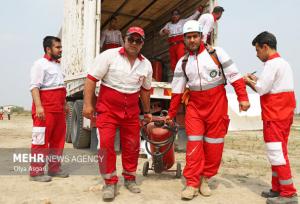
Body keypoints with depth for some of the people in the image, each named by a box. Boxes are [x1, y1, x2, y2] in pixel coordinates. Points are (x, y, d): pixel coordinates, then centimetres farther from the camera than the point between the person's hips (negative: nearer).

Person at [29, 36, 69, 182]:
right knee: (41, 141, -4)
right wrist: (38, 106, -25)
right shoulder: (40, 64, -6)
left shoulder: (57, 65, 20)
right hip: (45, 109, -9)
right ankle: (36, 172, 4)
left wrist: (64, 104, 22)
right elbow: (34, 86, -15)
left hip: (58, 109, 9)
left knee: (58, 140, 11)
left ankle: (54, 168, 22)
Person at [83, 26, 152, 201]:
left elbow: (145, 89, 17)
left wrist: (147, 111, 20)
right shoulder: (109, 55, -8)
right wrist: (88, 104, -14)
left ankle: (130, 178, 28)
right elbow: (92, 79, -9)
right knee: (106, 144, -8)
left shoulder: (146, 64, 6)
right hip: (107, 108, -3)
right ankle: (110, 182, 8)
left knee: (132, 146, 9)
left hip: (131, 111, 4)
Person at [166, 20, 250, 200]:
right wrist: (171, 114, 10)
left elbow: (234, 76, -4)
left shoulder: (217, 52, -3)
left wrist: (243, 98, -12)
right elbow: (177, 90, 7)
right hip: (195, 106, 2)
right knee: (194, 143, -3)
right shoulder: (183, 62, 5)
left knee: (214, 144, 4)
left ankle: (205, 179, 21)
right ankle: (192, 183, 6)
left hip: (217, 104, -1)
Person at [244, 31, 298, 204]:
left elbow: (261, 89, -17)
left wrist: (249, 82, 0)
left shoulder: (272, 63, -14)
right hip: (284, 115, 10)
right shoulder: (283, 62, 17)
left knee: (277, 153, -5)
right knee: (278, 152, 15)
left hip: (275, 117, -10)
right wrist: (256, 80, 12)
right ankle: (278, 188, 24)